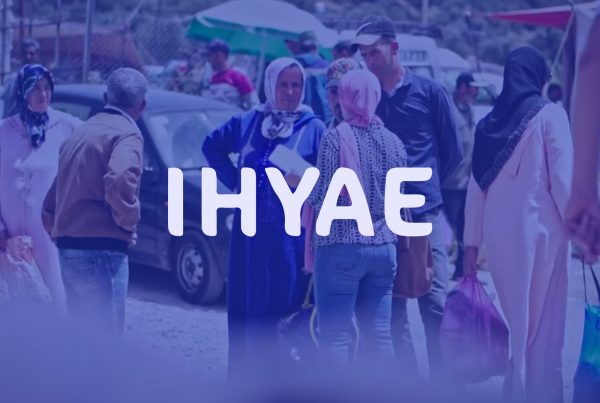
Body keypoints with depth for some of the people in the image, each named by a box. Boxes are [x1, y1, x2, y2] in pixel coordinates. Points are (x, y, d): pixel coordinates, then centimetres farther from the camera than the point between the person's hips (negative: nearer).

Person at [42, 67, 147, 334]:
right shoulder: (127, 134, -8)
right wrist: (129, 220, -12)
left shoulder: (80, 133, 19)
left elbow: (51, 201, 21)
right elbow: (119, 180, -28)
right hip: (101, 250, -8)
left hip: (67, 248, 9)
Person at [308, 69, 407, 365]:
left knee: (335, 336, -2)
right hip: (384, 247, 6)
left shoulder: (336, 138, -9)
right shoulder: (393, 141, 9)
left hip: (341, 245, -5)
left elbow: (323, 197, -13)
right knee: (379, 334, 9)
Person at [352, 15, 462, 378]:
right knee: (392, 309, 5)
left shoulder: (429, 91, 3)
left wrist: (426, 187, 8)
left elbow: (453, 150, 9)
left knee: (434, 303, -3)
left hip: (425, 215, -2)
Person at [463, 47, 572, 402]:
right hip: (539, 229, -5)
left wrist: (472, 242, 12)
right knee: (544, 322, 2)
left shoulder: (490, 122, 10)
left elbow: (476, 186, 10)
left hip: (499, 233, 5)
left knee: (517, 320, 16)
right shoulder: (549, 114, -4)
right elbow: (563, 178, -10)